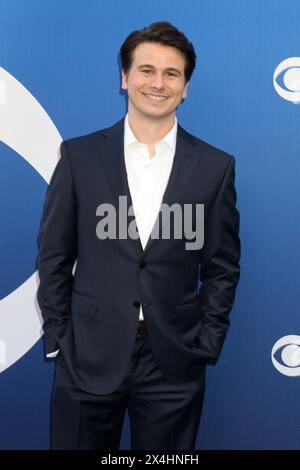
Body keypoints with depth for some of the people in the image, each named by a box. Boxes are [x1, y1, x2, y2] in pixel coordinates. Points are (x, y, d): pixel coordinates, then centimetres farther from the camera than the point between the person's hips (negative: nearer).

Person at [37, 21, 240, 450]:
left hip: (174, 366, 1)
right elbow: (54, 256, 3)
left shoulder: (215, 167, 0)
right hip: (88, 360, 0)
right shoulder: (79, 155, 0)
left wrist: (207, 345, 0)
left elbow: (222, 267, 5)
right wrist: (58, 337, 0)